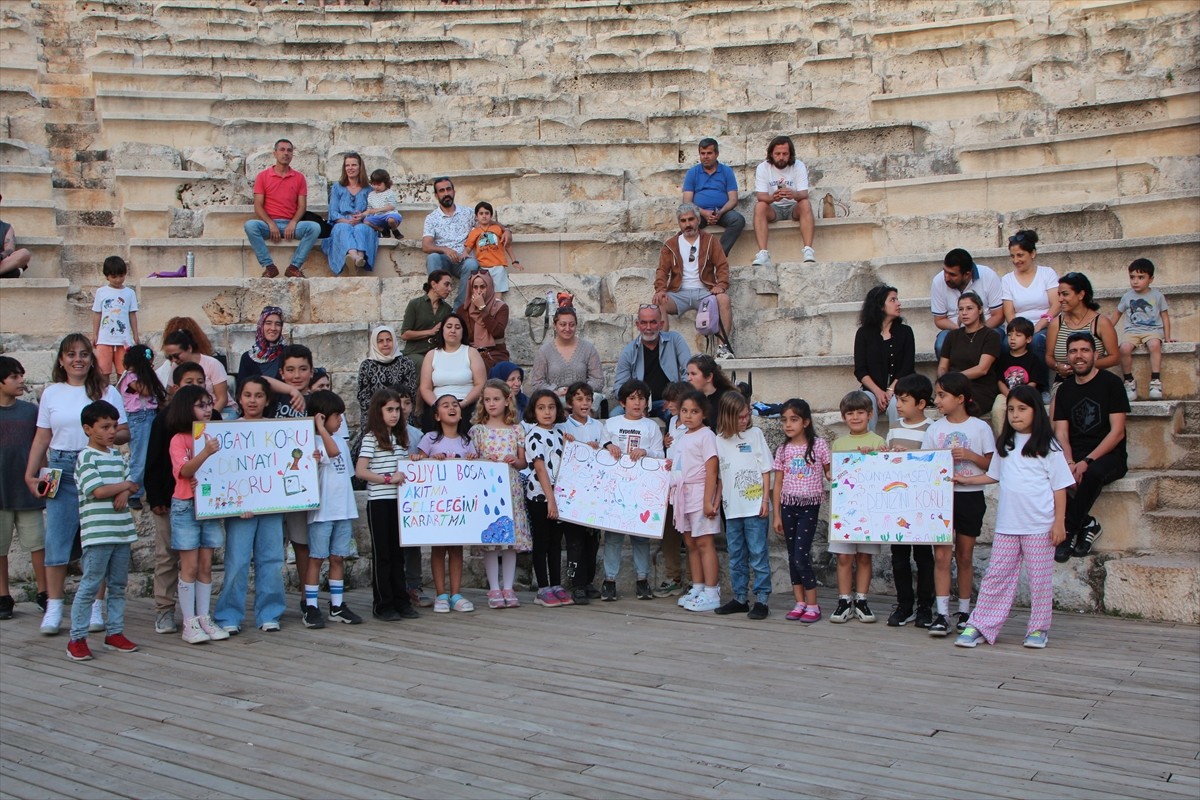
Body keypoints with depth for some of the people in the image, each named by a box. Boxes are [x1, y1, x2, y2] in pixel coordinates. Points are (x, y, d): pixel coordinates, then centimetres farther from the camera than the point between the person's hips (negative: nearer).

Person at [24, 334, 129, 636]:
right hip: (61, 471, 1)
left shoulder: (106, 391, 7)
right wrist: (30, 474, 3)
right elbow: (42, 438, 12)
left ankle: (95, 607, 8)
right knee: (57, 538, -2)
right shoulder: (52, 393, 11)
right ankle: (53, 608, 5)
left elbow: (124, 432, 7)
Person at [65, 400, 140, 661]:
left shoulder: (117, 455, 14)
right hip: (97, 533, -7)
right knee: (90, 586, -4)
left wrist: (124, 493, -9)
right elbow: (98, 490, -18)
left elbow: (131, 484, 13)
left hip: (122, 530, 7)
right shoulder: (86, 457, -8)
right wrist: (125, 485, -5)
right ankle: (77, 638, 3)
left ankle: (114, 633, 20)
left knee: (118, 585, 12)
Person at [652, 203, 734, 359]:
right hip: (679, 293, 1)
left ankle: (724, 345, -30)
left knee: (724, 299, -32)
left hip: (704, 291, -1)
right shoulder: (670, 245, 16)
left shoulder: (710, 241, 14)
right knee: (658, 303, -29)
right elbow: (662, 270, 7)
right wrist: (660, 290, -13)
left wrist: (721, 284, -15)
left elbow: (722, 265, 6)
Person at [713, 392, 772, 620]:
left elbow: (766, 469, 0)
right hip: (732, 508, 4)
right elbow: (719, 475, 14)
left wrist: (765, 499, -6)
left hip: (754, 506, -4)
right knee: (735, 556, 11)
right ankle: (740, 598, 20)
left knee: (758, 554, -3)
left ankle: (762, 599, 2)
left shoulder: (754, 434, 0)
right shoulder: (720, 440, 8)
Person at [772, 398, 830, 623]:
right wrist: (777, 515, 6)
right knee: (792, 556, 7)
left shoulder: (818, 445, -4)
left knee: (801, 556, -9)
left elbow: (829, 473, 3)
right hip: (789, 506, 4)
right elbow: (778, 484, 8)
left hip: (809, 506, -4)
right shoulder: (783, 449, 6)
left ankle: (813, 605, 2)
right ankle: (800, 603, 15)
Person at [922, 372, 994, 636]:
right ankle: (941, 614, -6)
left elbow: (993, 465, 0)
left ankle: (964, 611, 21)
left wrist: (970, 455, -14)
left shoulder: (980, 428, -1)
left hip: (970, 497, -1)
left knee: (964, 556, 8)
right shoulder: (935, 429, 6)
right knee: (941, 555, -6)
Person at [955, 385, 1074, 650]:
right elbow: (993, 476, 25)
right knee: (996, 576, 3)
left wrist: (1059, 522, -7)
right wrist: (965, 480, 17)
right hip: (1006, 525, 4)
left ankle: (1039, 628, 16)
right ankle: (979, 626, 5)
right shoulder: (1005, 445, 12)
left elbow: (1060, 487, -2)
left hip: (1039, 527, -4)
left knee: (1040, 579, 4)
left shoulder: (1048, 448, -1)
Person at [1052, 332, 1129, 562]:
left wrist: (1088, 461, -21)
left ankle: (1070, 530, -21)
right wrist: (1069, 462, -16)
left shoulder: (1111, 383, -2)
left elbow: (1117, 431, -9)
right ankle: (1087, 524, -12)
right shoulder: (1064, 389, 11)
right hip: (1074, 456, 4)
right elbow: (1061, 434, 5)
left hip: (1108, 455, -4)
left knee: (1093, 472, -39)